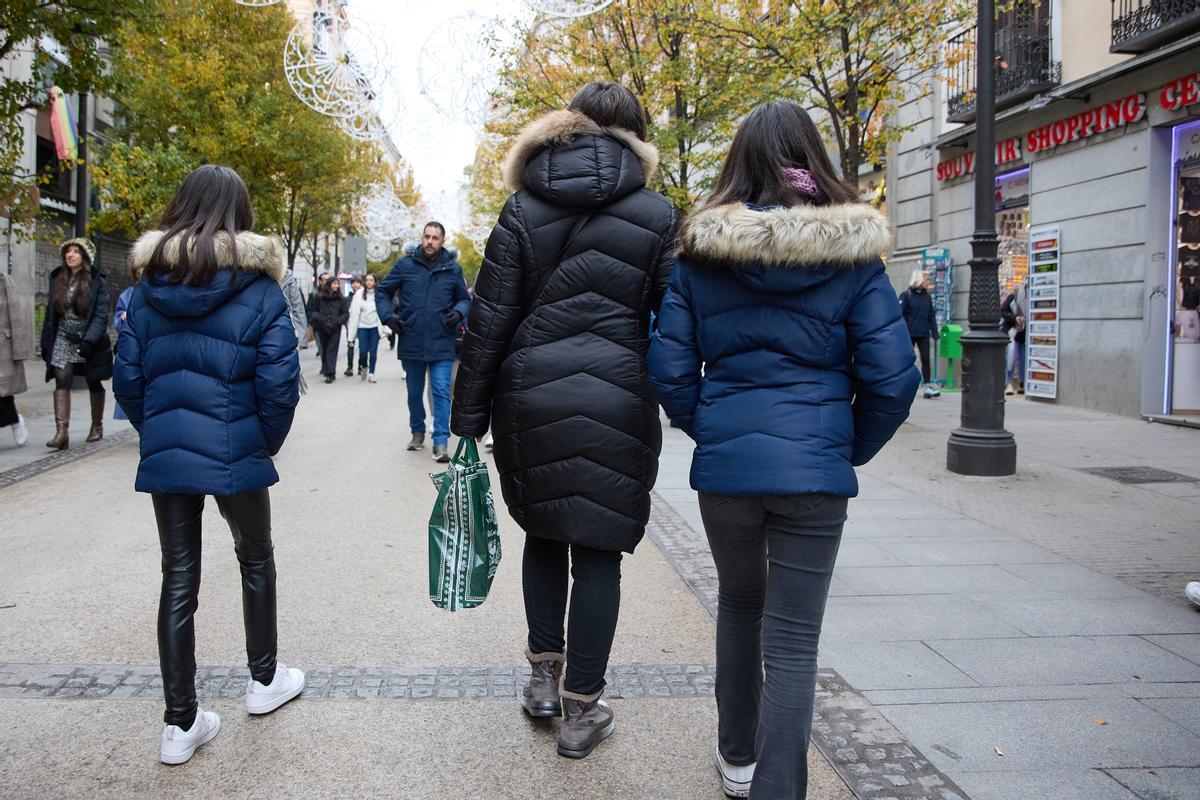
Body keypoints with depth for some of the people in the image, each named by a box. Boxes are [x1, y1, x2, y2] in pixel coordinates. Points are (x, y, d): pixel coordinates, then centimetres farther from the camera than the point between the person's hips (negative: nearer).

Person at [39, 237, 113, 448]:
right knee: (61, 382, -11)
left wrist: (89, 340, -24)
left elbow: (101, 316, -13)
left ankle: (97, 426, 27)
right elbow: (50, 313, 9)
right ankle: (62, 431, -17)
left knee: (94, 384, 11)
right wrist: (46, 343, 6)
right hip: (63, 341, 3)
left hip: (90, 341, -3)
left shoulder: (97, 281, -6)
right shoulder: (57, 279, 7)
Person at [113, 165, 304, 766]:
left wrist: (156, 434, 15)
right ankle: (264, 679, 34)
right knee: (256, 560, 19)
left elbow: (128, 379, 3)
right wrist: (267, 443, 3)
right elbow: (279, 384, -13)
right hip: (235, 456, -3)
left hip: (165, 456, 3)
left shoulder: (148, 287, 2)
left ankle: (180, 722, 15)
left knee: (178, 578, 10)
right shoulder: (259, 289, -9)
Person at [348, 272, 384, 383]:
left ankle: (371, 373, 14)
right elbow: (355, 312, -2)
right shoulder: (359, 294, -3)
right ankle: (364, 367, 27)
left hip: (375, 327, 0)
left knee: (373, 351, 1)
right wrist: (352, 331, -5)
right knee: (363, 351, -3)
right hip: (362, 326, 0)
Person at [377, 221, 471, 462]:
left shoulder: (453, 269, 2)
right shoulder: (405, 265, -1)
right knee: (414, 393, 15)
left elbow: (464, 299, 13)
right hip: (411, 343, 1)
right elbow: (383, 292, 8)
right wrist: (388, 316, -6)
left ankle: (441, 443, -4)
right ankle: (418, 432, 34)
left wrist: (458, 312, -8)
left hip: (442, 344, -1)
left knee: (442, 392, -6)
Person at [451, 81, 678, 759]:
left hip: (531, 399, 2)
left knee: (544, 532, 21)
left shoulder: (523, 210, 3)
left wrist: (468, 417, 5)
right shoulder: (658, 215, 0)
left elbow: (489, 322, 1)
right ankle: (582, 708, 15)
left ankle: (544, 676, 26)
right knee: (599, 550, 7)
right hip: (617, 406, -2)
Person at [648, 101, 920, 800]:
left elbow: (670, 370, -1)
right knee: (794, 643, 4)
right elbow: (893, 376, -6)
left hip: (724, 464, 2)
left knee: (739, 604, 24)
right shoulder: (853, 253, -3)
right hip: (815, 471, -2)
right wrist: (855, 449, 9)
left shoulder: (701, 253, 0)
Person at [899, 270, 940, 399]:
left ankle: (928, 386, -3)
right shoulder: (906, 295, -6)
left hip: (923, 334, 4)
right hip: (910, 334, -4)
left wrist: (934, 333, 6)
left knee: (925, 359, -2)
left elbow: (931, 315, 12)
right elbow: (901, 314, -8)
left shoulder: (927, 296, 8)